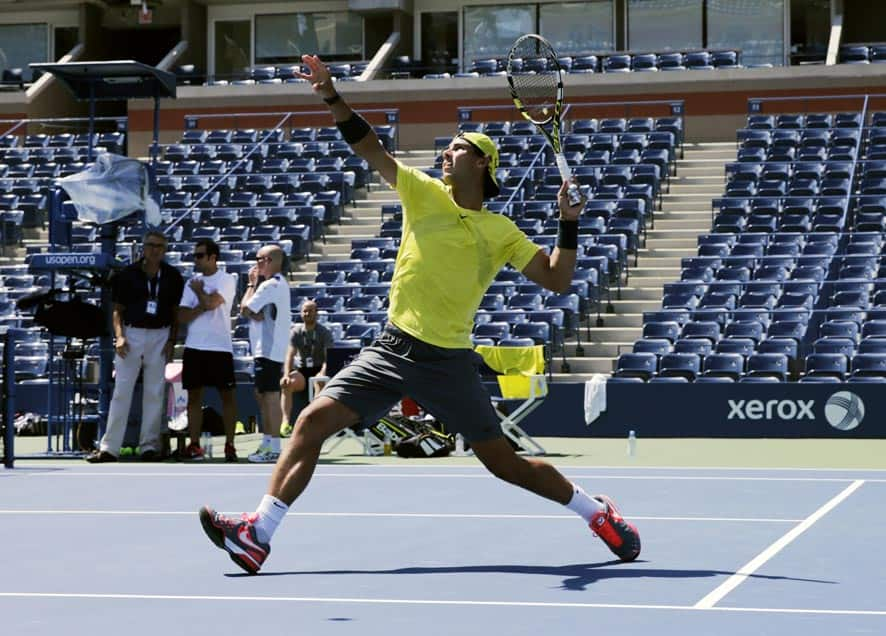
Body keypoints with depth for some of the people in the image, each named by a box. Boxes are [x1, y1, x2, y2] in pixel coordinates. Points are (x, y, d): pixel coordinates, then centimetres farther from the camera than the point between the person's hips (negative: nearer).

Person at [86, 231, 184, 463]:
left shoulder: (173, 277, 5)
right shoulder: (127, 274, 1)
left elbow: (176, 312, 10)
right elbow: (117, 310, 5)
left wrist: (171, 341, 0)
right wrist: (119, 336, -8)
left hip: (160, 336, 1)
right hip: (132, 333, -1)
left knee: (154, 393, 3)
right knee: (121, 391, -4)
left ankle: (149, 445, 9)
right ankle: (109, 447, -3)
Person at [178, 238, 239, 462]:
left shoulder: (226, 280, -3)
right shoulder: (192, 282, 11)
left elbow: (211, 302, -19)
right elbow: (182, 317, 4)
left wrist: (198, 290, -1)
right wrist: (203, 305, -10)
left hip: (220, 347, -4)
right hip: (194, 347, 4)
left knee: (227, 395, 0)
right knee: (194, 396, 3)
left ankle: (229, 445, 5)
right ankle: (194, 445, 6)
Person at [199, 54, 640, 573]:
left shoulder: (501, 233, 3)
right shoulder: (424, 193, 7)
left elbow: (557, 280, 2)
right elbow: (370, 148, 0)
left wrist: (569, 223, -9)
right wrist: (333, 98, -11)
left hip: (449, 361, -2)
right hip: (392, 348, 2)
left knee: (504, 462, 2)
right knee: (315, 420, -13)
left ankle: (599, 512, 24)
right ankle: (258, 533, -13)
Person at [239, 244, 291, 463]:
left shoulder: (270, 285, -15)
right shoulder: (280, 284, 17)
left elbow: (246, 309, -14)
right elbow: (257, 312, 10)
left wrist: (251, 283, -2)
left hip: (268, 349, -11)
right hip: (267, 348, 11)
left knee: (270, 395, -9)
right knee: (261, 395, 16)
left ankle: (274, 448, -8)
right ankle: (267, 443, 21)